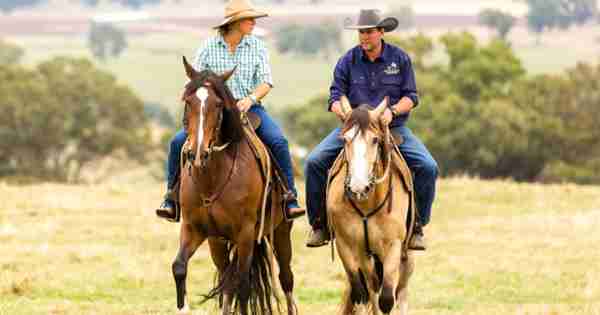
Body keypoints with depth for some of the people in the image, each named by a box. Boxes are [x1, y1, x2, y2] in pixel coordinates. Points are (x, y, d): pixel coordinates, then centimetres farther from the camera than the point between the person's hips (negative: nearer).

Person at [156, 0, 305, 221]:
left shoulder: (257, 46, 6)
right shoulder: (209, 47, 3)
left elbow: (266, 82, 0)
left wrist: (251, 98, -19)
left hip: (249, 107, 0)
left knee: (278, 141, -25)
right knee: (178, 142, -18)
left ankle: (290, 199, -17)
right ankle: (171, 199, -6)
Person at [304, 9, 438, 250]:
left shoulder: (400, 59, 1)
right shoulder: (348, 61, 1)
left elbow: (411, 96, 0)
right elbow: (335, 96, -1)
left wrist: (393, 110, -19)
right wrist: (343, 112, -23)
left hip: (392, 128, 0)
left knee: (428, 167, -21)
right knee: (314, 162, -18)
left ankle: (417, 226, -5)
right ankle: (319, 224, -5)